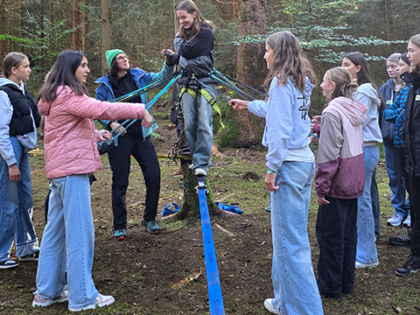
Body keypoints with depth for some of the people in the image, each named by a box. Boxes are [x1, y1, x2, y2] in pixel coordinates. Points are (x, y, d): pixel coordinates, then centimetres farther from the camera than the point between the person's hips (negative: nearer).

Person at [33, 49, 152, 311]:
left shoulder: (58, 96, 20)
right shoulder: (69, 96, -12)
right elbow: (101, 109, -26)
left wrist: (95, 135, 21)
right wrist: (140, 111, -21)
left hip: (60, 170, 11)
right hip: (73, 170, -11)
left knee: (56, 230, 13)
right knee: (80, 232, -5)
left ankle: (48, 292, 23)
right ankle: (83, 297, 2)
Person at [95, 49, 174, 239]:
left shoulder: (138, 76, 8)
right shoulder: (104, 85, 0)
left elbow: (161, 77, 3)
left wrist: (170, 63, -14)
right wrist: (111, 123, -16)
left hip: (141, 134, 3)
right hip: (120, 137, -3)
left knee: (154, 176, -1)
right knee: (120, 182, 1)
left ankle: (149, 219, 19)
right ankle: (120, 226, 14)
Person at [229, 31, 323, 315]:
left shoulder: (281, 81, -11)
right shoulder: (301, 82, 16)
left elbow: (280, 129, -18)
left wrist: (272, 169, -15)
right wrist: (248, 105, 42)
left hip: (288, 164, -10)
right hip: (305, 161, 10)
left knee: (289, 240, -4)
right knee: (293, 235, 16)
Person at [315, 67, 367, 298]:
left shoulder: (332, 112, -17)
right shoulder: (353, 110, 9)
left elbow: (328, 155, -20)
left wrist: (321, 187, -15)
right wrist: (321, 130, 9)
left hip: (337, 183, -8)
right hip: (353, 182, 9)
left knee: (329, 233, 3)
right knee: (348, 232, 15)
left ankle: (330, 286, 14)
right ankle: (346, 282, 26)